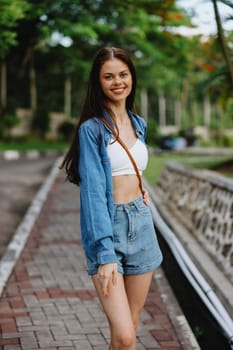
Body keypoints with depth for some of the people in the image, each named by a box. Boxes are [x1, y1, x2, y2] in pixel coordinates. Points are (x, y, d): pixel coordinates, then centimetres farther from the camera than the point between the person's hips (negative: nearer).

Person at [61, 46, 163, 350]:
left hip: (141, 224, 6)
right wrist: (105, 253, -23)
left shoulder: (138, 124, 10)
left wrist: (140, 189, 8)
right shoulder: (91, 128, -9)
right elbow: (93, 191, -16)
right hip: (107, 227, -6)